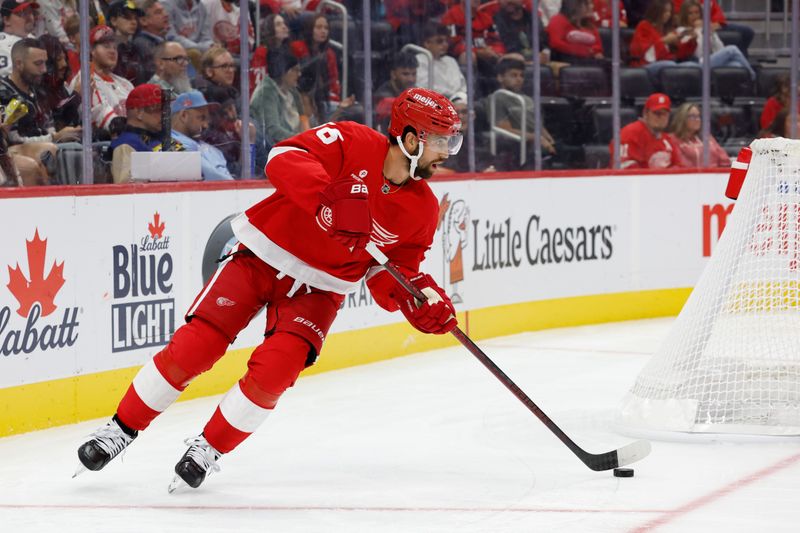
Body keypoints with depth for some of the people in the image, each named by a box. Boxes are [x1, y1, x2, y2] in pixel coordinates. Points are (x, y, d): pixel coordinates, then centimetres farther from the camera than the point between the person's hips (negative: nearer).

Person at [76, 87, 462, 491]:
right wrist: (332, 196, -47)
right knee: (192, 347, -10)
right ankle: (122, 428, 9)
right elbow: (284, 159, -32)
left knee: (275, 369, -19)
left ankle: (209, 450, 2)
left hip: (317, 289, 3)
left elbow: (388, 275, 5)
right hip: (262, 256, -3)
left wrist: (425, 301, -15)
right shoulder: (352, 143, -17)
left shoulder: (422, 209, -2)